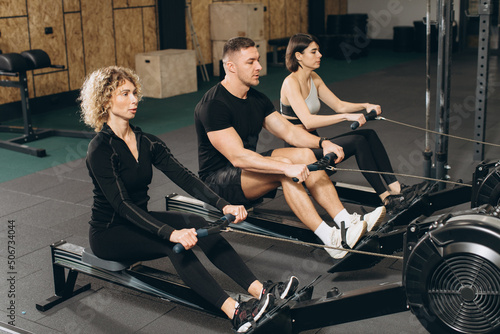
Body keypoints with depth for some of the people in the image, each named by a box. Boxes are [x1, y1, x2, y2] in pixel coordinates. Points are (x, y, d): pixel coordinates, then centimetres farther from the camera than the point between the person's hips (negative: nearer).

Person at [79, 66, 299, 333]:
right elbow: (121, 203, -29)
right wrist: (170, 233, -41)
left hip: (139, 220, 6)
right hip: (109, 231, -6)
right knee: (174, 244, -31)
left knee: (199, 224, -20)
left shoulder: (146, 141, 2)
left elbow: (182, 176, -7)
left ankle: (259, 290, -31)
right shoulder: (100, 149, -19)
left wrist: (223, 205, -22)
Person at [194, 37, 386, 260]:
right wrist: (287, 168, -40)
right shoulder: (213, 105, -22)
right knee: (284, 166, -31)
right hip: (219, 179, -8)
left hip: (248, 167, 8)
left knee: (305, 154, -12)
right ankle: (333, 241, -33)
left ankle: (347, 223, -18)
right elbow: (238, 157, -31)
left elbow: (288, 131, 6)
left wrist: (322, 143, -12)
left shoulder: (257, 99, 5)